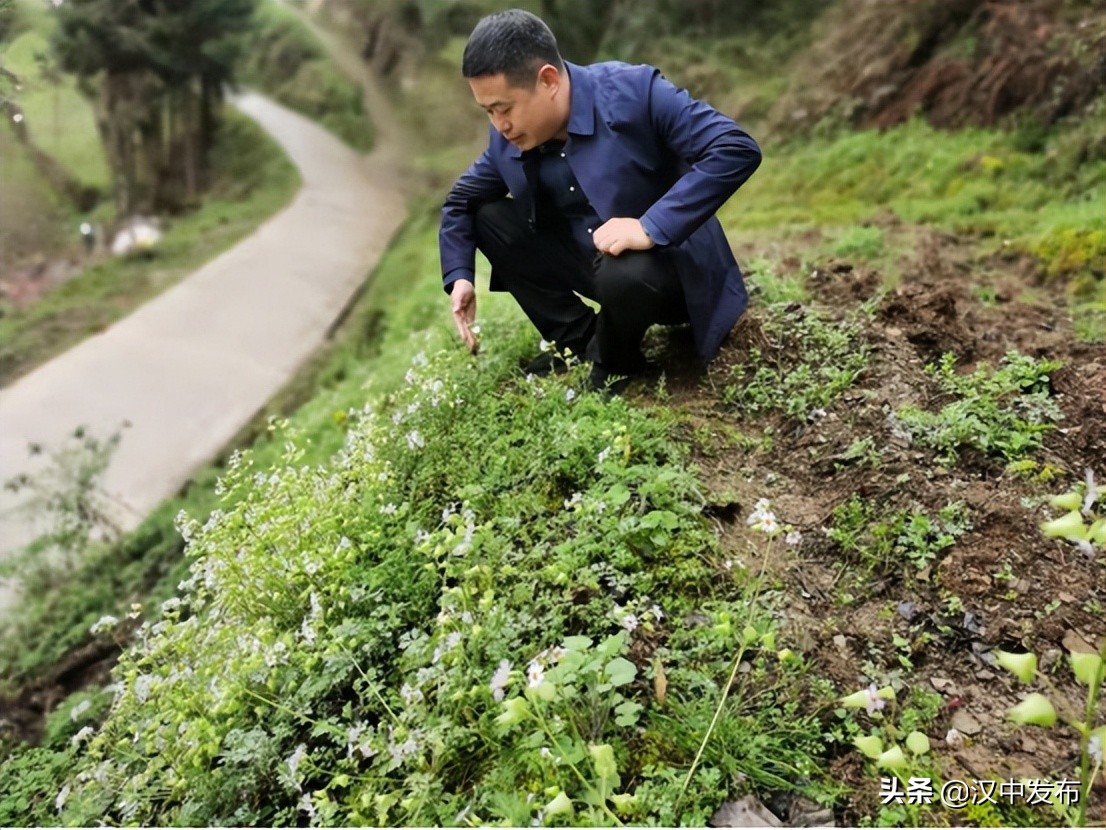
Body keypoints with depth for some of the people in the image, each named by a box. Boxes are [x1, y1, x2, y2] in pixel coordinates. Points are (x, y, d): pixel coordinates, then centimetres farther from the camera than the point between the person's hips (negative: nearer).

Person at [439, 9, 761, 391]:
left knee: (622, 274, -39)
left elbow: (738, 149, -29)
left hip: (670, 260, -6)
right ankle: (580, 339, 3)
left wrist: (651, 226, -35)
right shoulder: (508, 138, -6)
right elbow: (461, 200, 10)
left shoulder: (633, 91, -22)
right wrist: (459, 277, -7)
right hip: (590, 260, 6)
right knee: (486, 215, -6)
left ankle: (614, 365, -4)